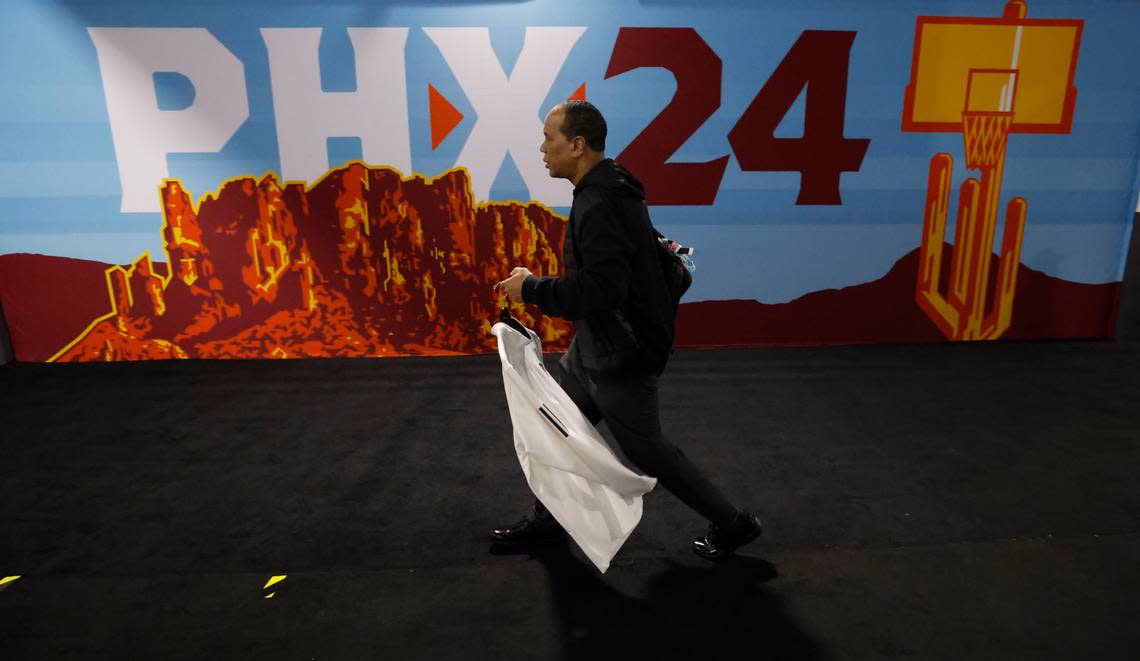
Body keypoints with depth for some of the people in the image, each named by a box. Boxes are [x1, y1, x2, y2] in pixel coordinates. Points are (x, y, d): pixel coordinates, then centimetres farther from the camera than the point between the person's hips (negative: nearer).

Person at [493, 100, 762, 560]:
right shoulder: (608, 189, 7)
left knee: (645, 449, 6)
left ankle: (732, 524, 26)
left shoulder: (598, 206, -27)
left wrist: (531, 289, -22)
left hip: (622, 356, -10)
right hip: (596, 345, 10)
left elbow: (601, 291, -33)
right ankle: (546, 520, 38)